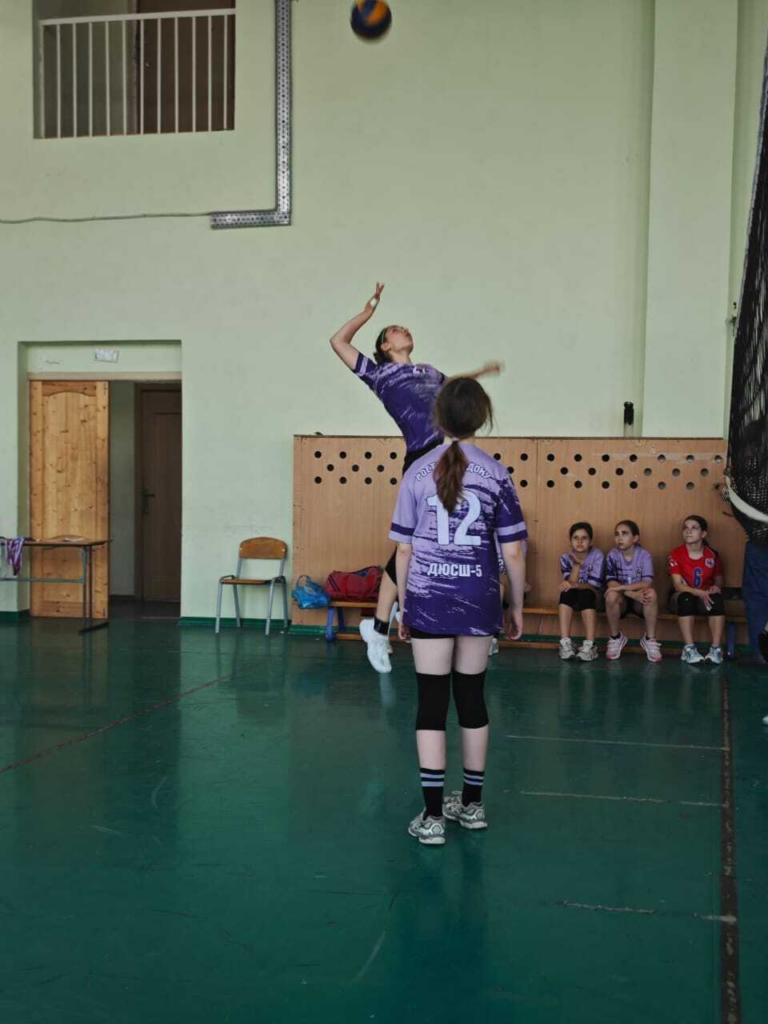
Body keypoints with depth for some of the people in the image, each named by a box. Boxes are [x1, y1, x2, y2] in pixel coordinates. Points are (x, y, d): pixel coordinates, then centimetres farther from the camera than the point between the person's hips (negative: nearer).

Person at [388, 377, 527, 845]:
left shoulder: (418, 472, -2)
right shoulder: (496, 474, -3)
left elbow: (404, 549, 0)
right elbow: (513, 552, -2)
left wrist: (403, 605, 11)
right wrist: (517, 607, 9)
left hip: (428, 600, -1)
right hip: (478, 601, 1)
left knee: (432, 705, 3)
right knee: (472, 699, 15)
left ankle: (433, 816, 4)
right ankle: (472, 805, 28)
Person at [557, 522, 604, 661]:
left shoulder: (597, 555, -11)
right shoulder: (566, 558, -5)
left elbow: (595, 586, -18)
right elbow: (571, 583, -14)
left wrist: (576, 585, -33)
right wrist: (576, 564, -26)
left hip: (592, 598, -2)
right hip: (572, 599, 2)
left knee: (585, 593, -36)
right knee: (567, 591, -32)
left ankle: (589, 645, -41)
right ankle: (565, 643, -39)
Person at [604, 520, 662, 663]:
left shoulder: (644, 555, -11)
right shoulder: (612, 555, -9)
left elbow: (647, 583, -23)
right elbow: (611, 583, -18)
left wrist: (621, 587, -31)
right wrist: (633, 593, -32)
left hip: (640, 603, 0)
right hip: (621, 601, 0)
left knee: (651, 593, -33)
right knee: (611, 595, -34)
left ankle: (650, 639, -16)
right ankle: (616, 638, -10)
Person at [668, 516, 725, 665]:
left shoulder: (712, 555, -3)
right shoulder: (676, 554, -10)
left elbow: (718, 578, 11)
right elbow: (678, 585, -17)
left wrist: (716, 587, -15)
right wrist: (700, 593, -32)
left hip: (704, 597, 2)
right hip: (681, 597, -2)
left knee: (716, 599, -33)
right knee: (686, 597, -37)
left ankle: (716, 649, -34)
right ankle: (689, 648, -39)